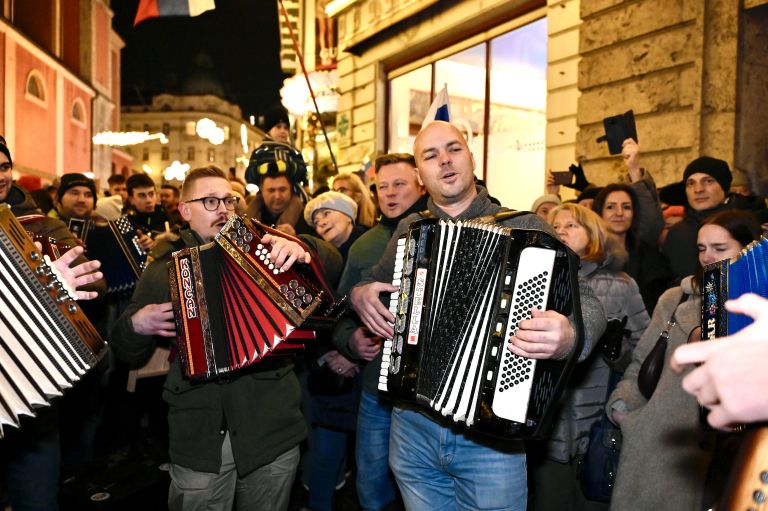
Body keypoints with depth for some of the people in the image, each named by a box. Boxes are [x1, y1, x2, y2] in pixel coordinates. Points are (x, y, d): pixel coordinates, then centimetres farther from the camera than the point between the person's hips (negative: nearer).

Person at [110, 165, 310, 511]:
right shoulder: (163, 268, 8)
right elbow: (128, 351, 14)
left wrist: (300, 250, -22)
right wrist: (136, 326, -9)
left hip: (272, 424, 0)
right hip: (198, 435, 0)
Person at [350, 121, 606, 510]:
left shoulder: (524, 228, -4)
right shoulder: (409, 230, 7)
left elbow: (585, 300, -11)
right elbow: (373, 283, 22)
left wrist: (570, 335, -34)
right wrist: (360, 295, -1)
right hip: (412, 428, 3)